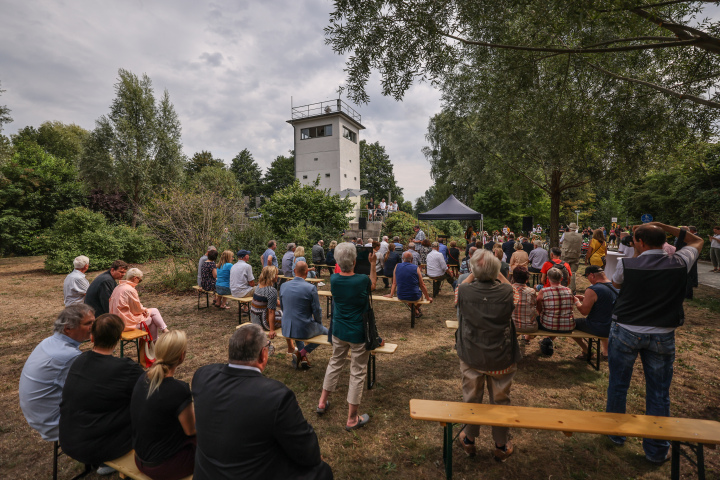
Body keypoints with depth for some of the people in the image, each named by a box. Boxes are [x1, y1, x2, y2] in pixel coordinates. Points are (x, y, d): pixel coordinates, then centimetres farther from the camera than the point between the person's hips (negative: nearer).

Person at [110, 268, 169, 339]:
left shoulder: (119, 287, 8)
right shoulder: (130, 290, -23)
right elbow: (137, 309, -16)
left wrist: (142, 309, 5)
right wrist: (144, 309, 4)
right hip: (127, 323, -10)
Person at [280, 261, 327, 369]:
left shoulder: (283, 286, -3)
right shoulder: (311, 288, -18)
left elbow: (283, 307, 10)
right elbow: (317, 310, -11)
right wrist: (319, 323, 11)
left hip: (286, 330, 5)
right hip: (305, 330, -5)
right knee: (325, 331, 23)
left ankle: (302, 357, 32)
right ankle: (301, 353, 9)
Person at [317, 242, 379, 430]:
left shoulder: (334, 279, -12)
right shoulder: (362, 280, -23)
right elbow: (373, 285, 1)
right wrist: (372, 263, 6)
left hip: (339, 330, 5)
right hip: (358, 334, -4)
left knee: (335, 363, 25)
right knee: (358, 373, 10)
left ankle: (322, 402, 41)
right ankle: (352, 419, 23)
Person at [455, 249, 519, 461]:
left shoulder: (464, 291, -19)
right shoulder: (507, 292, -18)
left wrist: (474, 273, 5)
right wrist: (496, 272, 3)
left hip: (471, 357, 0)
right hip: (501, 358, 0)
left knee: (471, 398, 18)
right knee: (500, 400, 18)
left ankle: (469, 440, 39)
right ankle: (502, 446, 37)